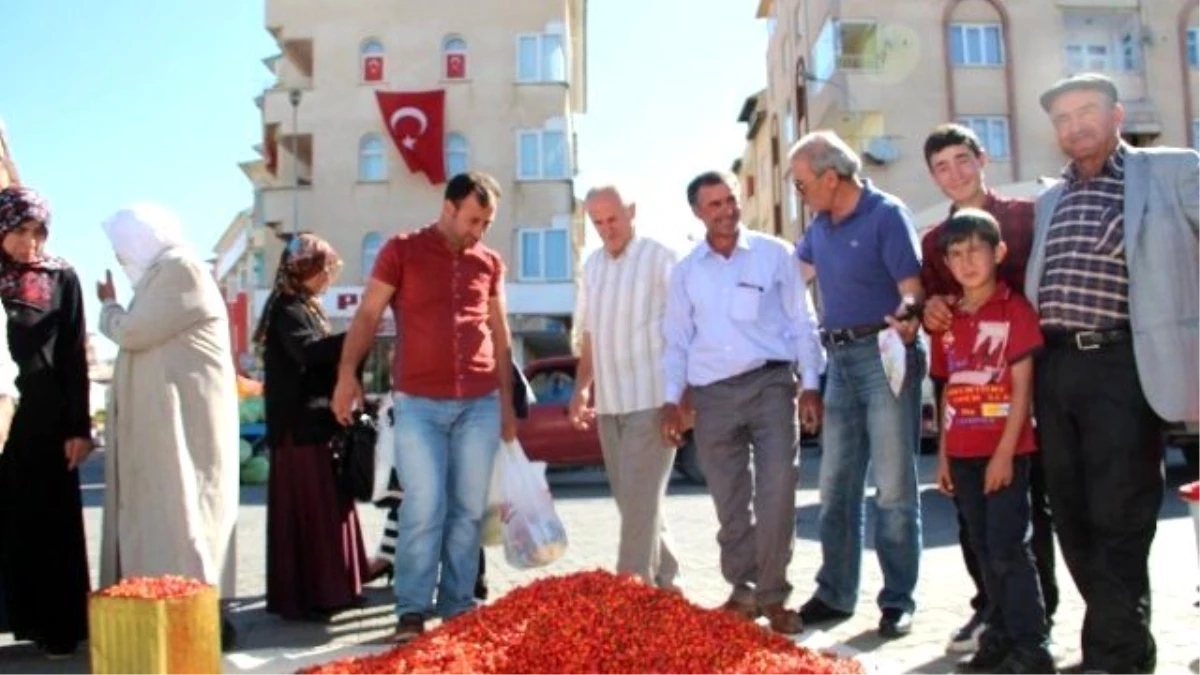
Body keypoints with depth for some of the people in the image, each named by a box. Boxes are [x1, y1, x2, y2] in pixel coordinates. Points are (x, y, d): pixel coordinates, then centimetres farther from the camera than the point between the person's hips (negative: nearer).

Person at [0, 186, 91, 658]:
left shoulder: (62, 277, 3)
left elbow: (74, 356, 1)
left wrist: (79, 426, -4)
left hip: (44, 416, -1)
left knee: (51, 519, 4)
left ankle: (57, 625, 12)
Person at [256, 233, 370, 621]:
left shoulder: (304, 307, 19)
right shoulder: (287, 309, -11)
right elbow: (307, 351, -29)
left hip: (315, 423, 10)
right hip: (300, 427, -10)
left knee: (321, 509, 12)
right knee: (304, 511, -6)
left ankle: (320, 590, 20)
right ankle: (300, 598, -1)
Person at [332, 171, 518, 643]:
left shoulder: (490, 263, 11)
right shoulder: (402, 251, 2)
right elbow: (368, 314, 1)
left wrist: (507, 401, 13)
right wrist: (347, 373, -10)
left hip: (480, 404, 3)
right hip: (418, 403, -3)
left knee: (469, 509, 5)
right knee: (423, 508, -6)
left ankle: (459, 606, 15)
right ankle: (412, 611, 5)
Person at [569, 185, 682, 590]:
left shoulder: (659, 259, -6)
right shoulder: (592, 266, 14)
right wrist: (581, 388, 12)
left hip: (651, 398, -7)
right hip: (608, 402, 7)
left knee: (640, 499, -7)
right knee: (632, 499, 12)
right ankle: (664, 580, 24)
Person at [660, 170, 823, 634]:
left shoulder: (775, 254, 3)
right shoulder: (685, 271, 9)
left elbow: (801, 323, 4)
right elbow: (677, 339, 12)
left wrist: (810, 385, -3)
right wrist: (672, 400, 6)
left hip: (770, 383, -2)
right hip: (713, 394, 2)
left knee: (776, 495, -7)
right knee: (730, 503, 8)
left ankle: (772, 595, 7)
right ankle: (744, 591, 22)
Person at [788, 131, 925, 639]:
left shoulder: (887, 215, -9)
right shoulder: (821, 225, 12)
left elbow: (912, 289, -17)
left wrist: (905, 316, -37)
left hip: (885, 356, -7)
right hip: (840, 361, 7)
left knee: (893, 487, -2)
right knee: (835, 485, 10)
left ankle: (897, 600, 9)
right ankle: (835, 593, 20)